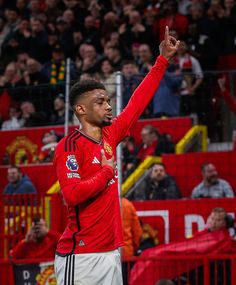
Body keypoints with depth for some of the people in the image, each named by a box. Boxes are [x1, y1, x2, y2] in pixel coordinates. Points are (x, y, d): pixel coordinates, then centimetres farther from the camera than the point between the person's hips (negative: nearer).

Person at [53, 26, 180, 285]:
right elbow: (72, 194, -21)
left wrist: (163, 60, 21)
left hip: (111, 252, 8)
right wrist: (107, 172, -8)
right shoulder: (69, 146, -10)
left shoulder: (109, 136, 12)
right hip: (81, 256, -8)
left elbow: (137, 103, 19)